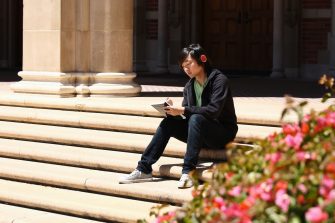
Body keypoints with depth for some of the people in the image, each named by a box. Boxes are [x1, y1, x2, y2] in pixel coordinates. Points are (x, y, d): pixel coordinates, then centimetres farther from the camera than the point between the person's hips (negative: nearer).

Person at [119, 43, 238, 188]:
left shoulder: (219, 80, -13)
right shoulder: (190, 86, 8)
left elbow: (213, 110, -26)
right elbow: (185, 118, 5)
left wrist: (183, 110, -30)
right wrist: (174, 110, -17)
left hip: (223, 133, -7)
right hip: (203, 137, 7)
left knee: (196, 119, -33)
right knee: (168, 122, -12)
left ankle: (188, 172, -39)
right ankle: (144, 169, -15)